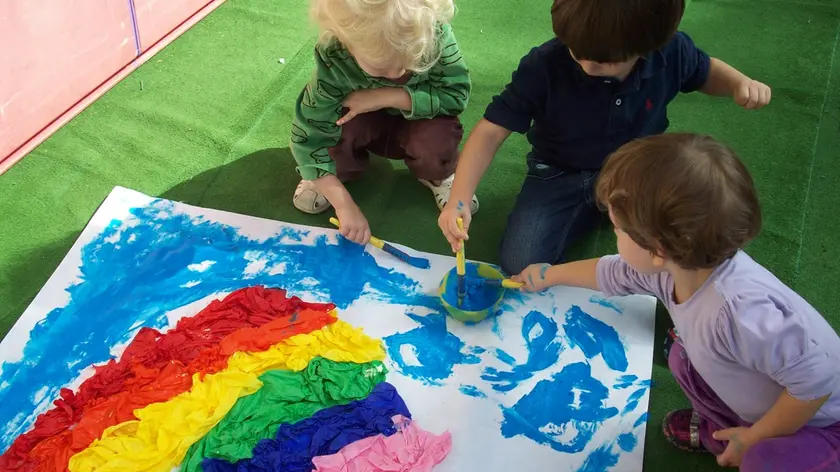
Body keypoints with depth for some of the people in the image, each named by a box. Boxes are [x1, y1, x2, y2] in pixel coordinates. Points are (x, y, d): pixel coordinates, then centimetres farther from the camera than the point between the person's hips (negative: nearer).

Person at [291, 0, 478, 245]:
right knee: (334, 126, -32)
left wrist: (385, 97, -35)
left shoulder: (435, 34, -34)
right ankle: (340, 170, 4)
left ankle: (436, 176, 5)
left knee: (438, 137, -32)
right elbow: (309, 136, -32)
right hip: (366, 125, 0)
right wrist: (344, 204, -37)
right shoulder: (333, 61, -34)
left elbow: (456, 94, -27)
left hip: (415, 122, 0)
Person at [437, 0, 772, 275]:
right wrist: (458, 199, -37)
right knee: (520, 265, -18)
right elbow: (491, 131, -23)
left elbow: (704, 71, 7)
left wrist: (740, 83, -17)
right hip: (561, 174, -1)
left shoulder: (671, 52, -19)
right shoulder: (544, 66, -28)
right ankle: (593, 212, 10)